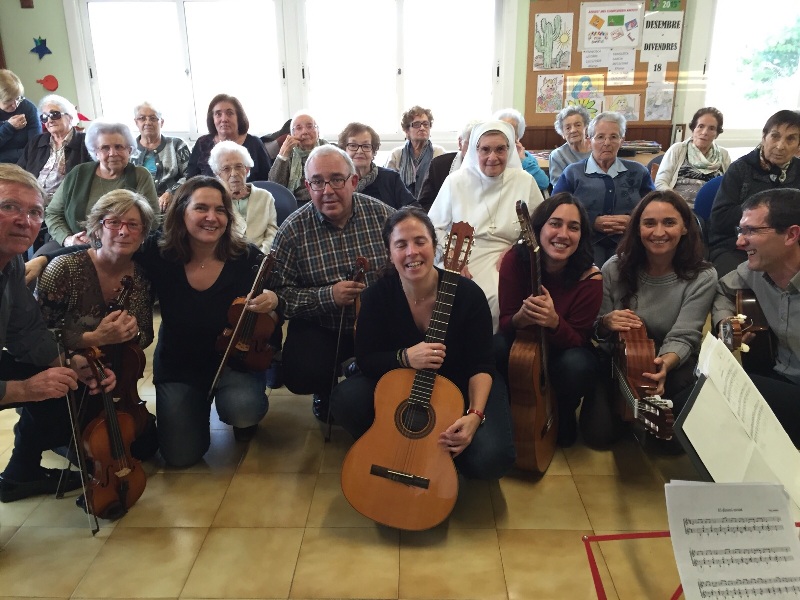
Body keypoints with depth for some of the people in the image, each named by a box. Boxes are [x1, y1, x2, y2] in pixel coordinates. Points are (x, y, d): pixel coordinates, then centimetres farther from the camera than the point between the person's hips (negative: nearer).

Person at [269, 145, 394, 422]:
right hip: (320, 329, 0)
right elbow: (278, 294, -9)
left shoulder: (384, 215, -4)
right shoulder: (292, 230, -7)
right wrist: (328, 296, -22)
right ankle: (326, 392, 15)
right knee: (300, 376, -26)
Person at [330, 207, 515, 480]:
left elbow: (481, 365, -15)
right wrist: (405, 357, -32)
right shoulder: (377, 295, -13)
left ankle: (442, 455, 9)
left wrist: (475, 415, -32)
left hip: (461, 387, -1)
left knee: (490, 459, -27)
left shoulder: (468, 294, -18)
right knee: (345, 399, -26)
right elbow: (365, 359, -11)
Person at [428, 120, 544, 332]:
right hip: (460, 264, 0)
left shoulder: (525, 181, 5)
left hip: (505, 265, 0)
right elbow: (433, 226, 5)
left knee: (500, 300, -31)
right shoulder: (455, 181, 3)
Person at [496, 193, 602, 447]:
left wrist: (554, 322, -42)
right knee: (496, 348, -31)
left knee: (576, 366, -35)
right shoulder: (515, 260, -20)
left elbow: (577, 341, -18)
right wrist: (520, 318, -41)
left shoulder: (589, 278, -23)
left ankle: (563, 420, 1)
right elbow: (504, 323, -15)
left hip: (567, 350, -1)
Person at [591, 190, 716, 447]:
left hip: (673, 368, 0)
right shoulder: (615, 268, -8)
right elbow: (596, 328, 0)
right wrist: (606, 322, -26)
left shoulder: (702, 277, -12)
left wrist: (665, 364, -42)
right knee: (598, 433, -17)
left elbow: (683, 337, -18)